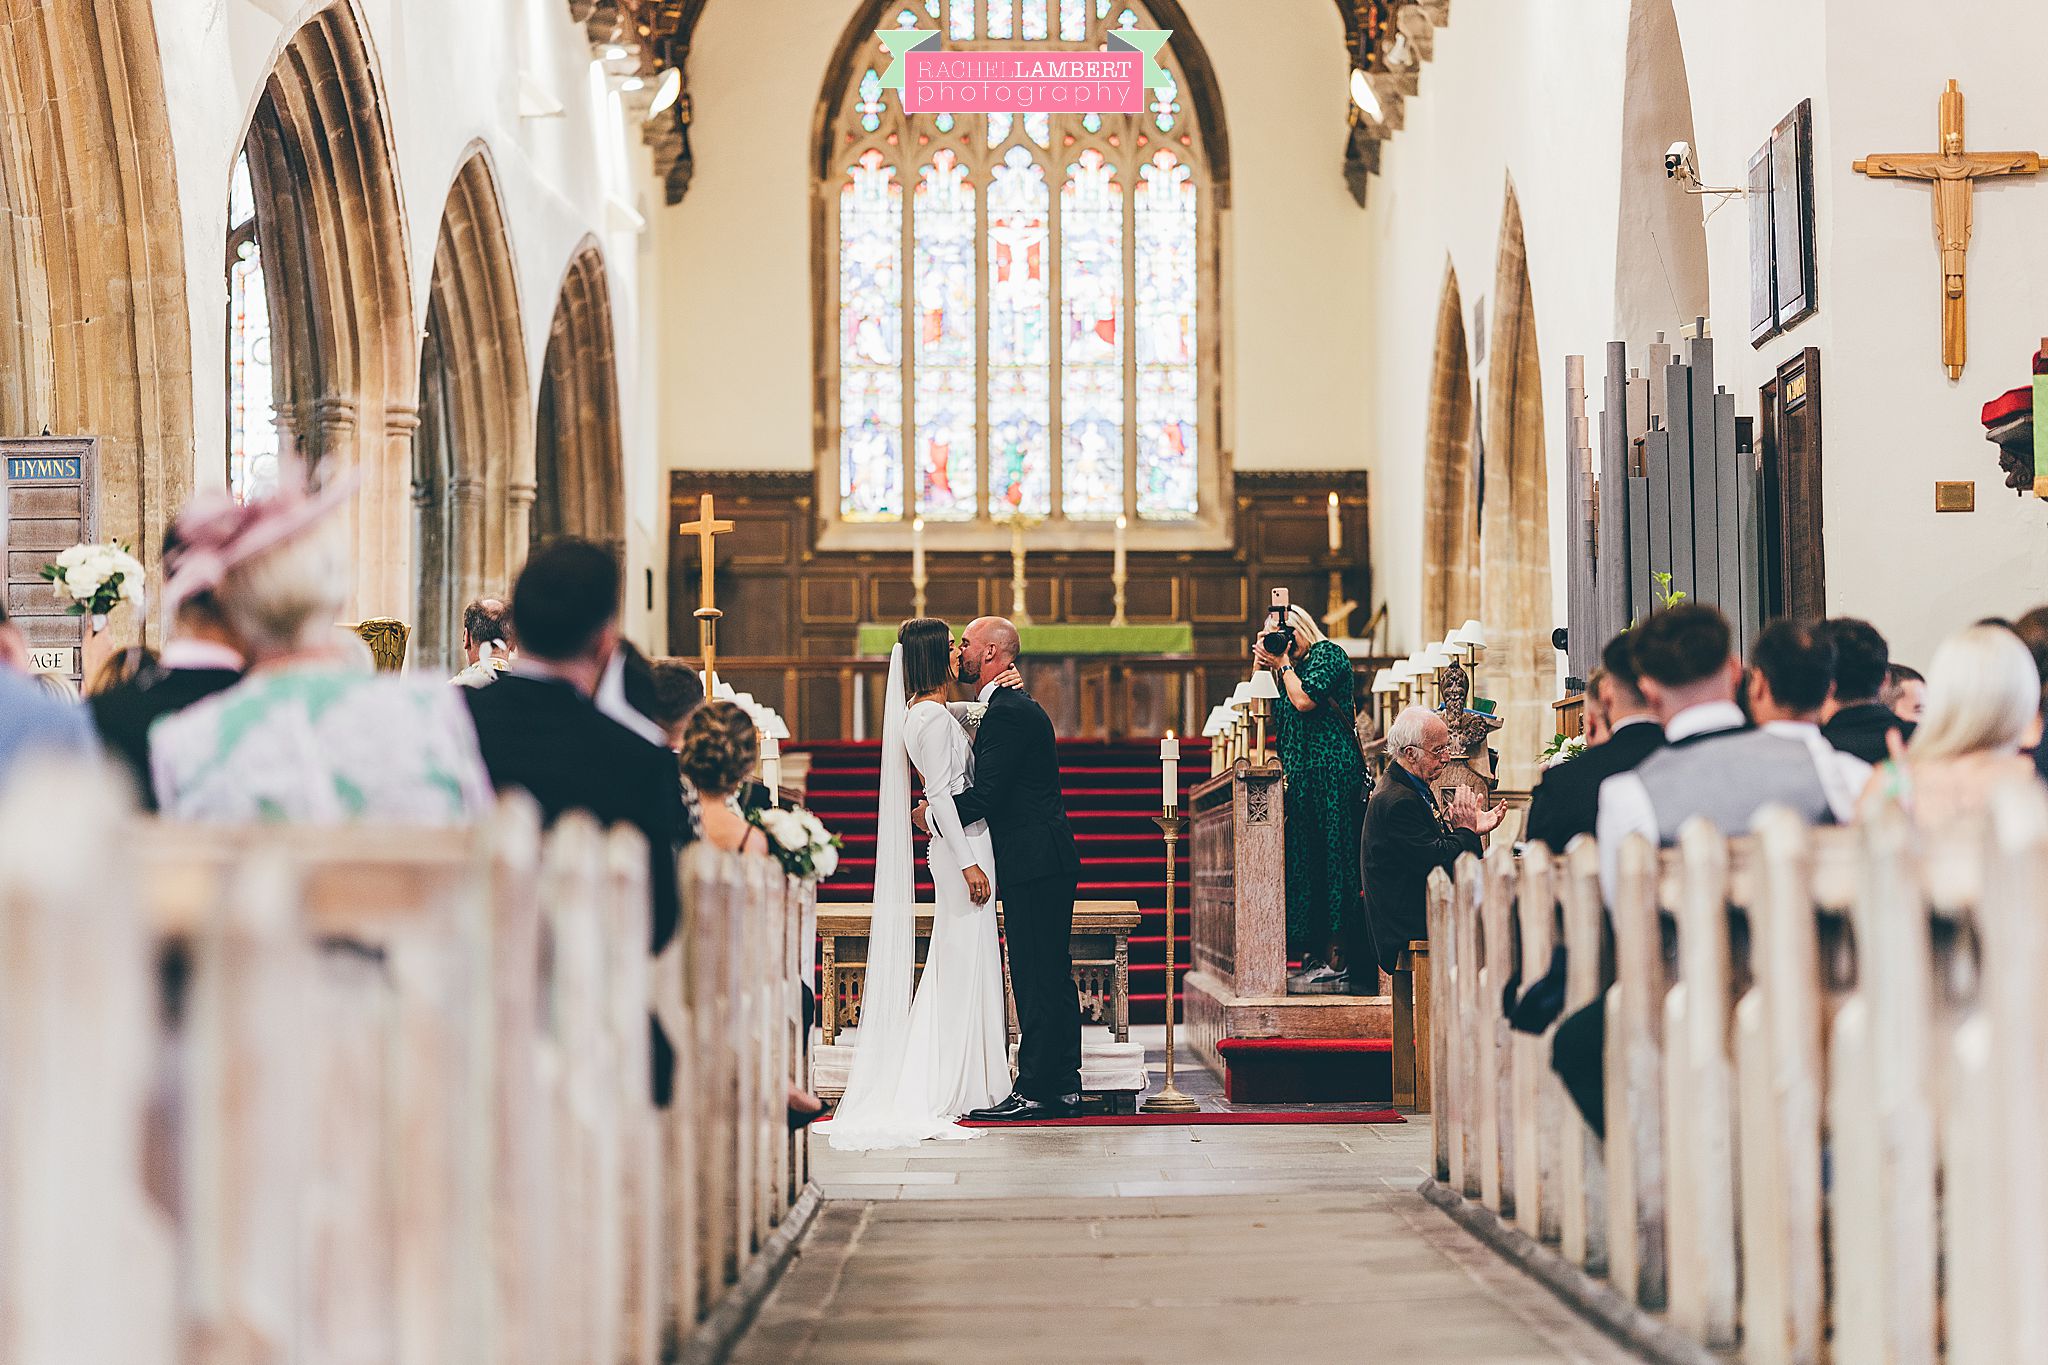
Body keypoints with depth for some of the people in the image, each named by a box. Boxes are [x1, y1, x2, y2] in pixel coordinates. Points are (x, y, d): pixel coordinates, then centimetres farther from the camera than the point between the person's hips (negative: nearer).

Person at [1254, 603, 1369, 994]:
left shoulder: (1327, 654, -3)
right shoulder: (1292, 666, 22)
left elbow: (1305, 700, -17)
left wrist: (1283, 665, -3)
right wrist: (1262, 665, 12)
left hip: (1329, 771, -9)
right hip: (1303, 776, 9)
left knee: (1328, 860, -10)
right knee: (1307, 862, 6)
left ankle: (1336, 965, -11)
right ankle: (1316, 958, 6)